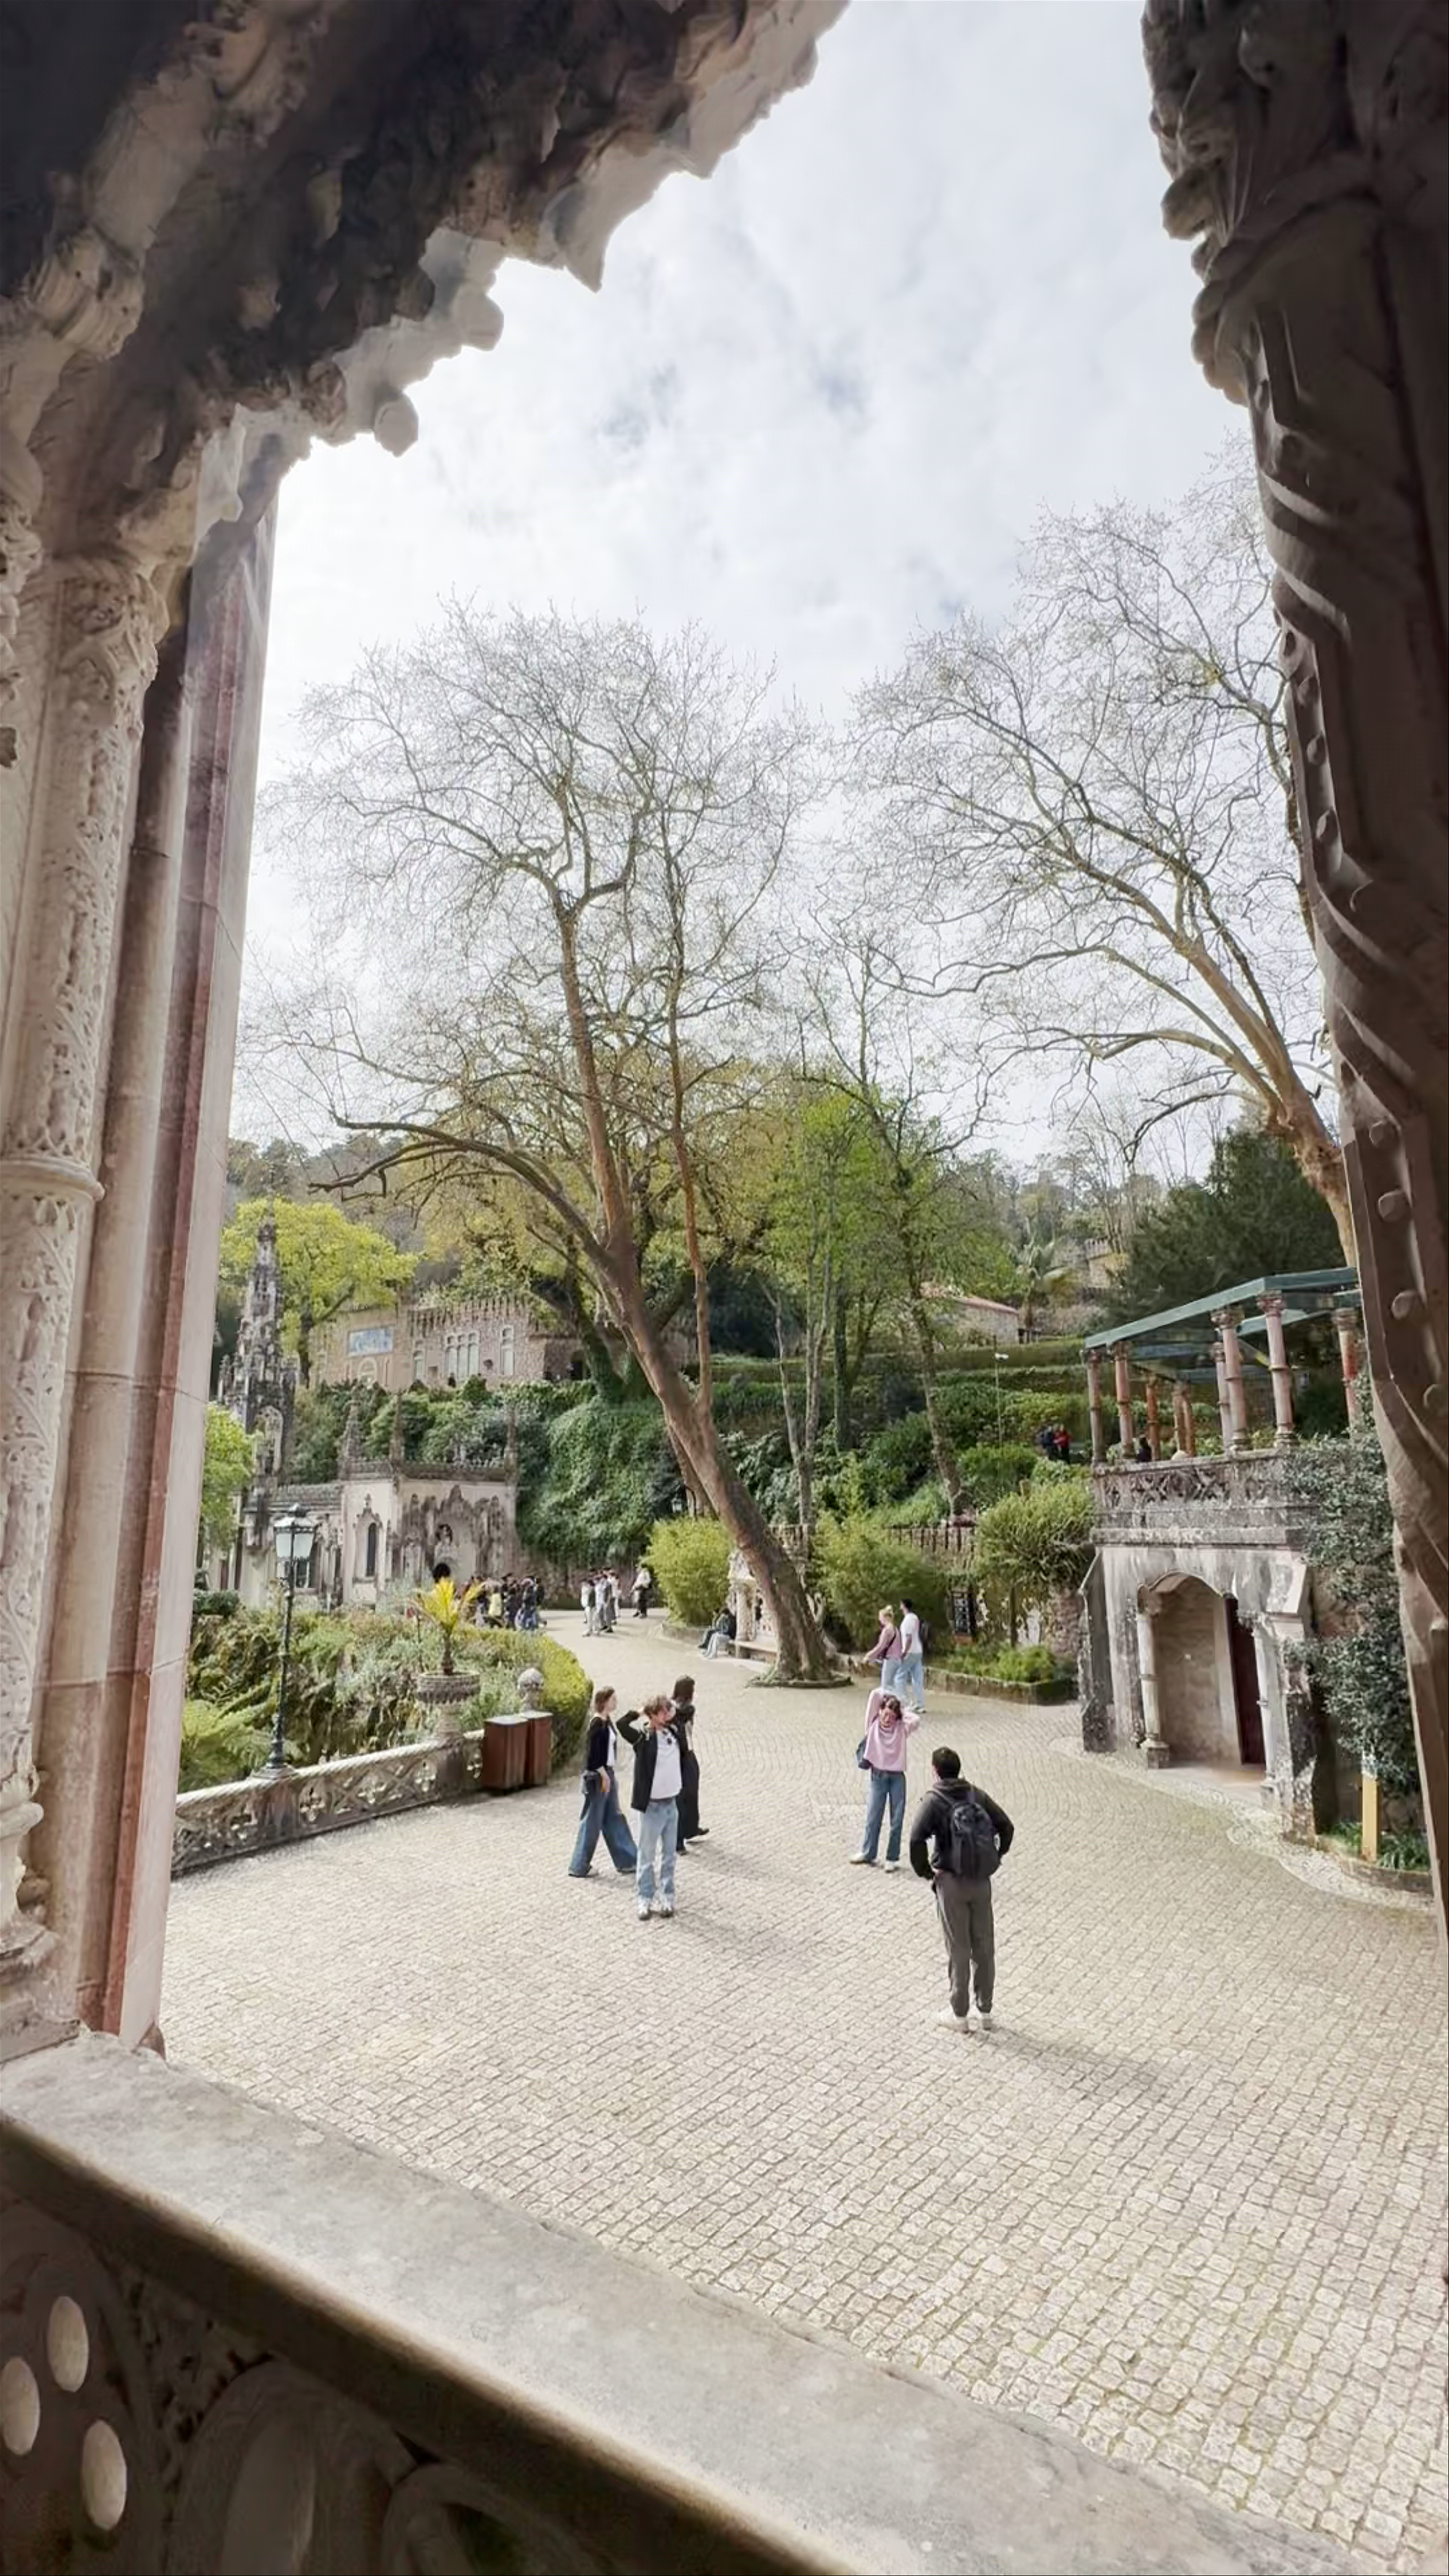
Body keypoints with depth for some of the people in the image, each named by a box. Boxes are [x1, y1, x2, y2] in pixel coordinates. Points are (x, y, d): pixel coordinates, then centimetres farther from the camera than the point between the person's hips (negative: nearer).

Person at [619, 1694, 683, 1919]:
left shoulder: (674, 1733, 0)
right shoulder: (644, 1738, -17)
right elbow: (622, 1725, -34)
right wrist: (640, 1712, -22)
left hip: (672, 1804, 5)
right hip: (652, 1807, -5)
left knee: (669, 1856, 15)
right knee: (647, 1857, 7)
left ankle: (667, 1897, 27)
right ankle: (645, 1900, 20)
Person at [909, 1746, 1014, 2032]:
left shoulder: (933, 1800, -10)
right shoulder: (977, 1795, 3)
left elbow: (917, 1839, -21)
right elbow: (1007, 1827, 5)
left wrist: (924, 1871, -7)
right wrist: (996, 1858, 12)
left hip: (952, 1882, -4)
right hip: (982, 1881, 4)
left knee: (958, 1949, 7)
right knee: (984, 1947, 15)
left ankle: (960, 2014, 18)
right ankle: (985, 2011, 26)